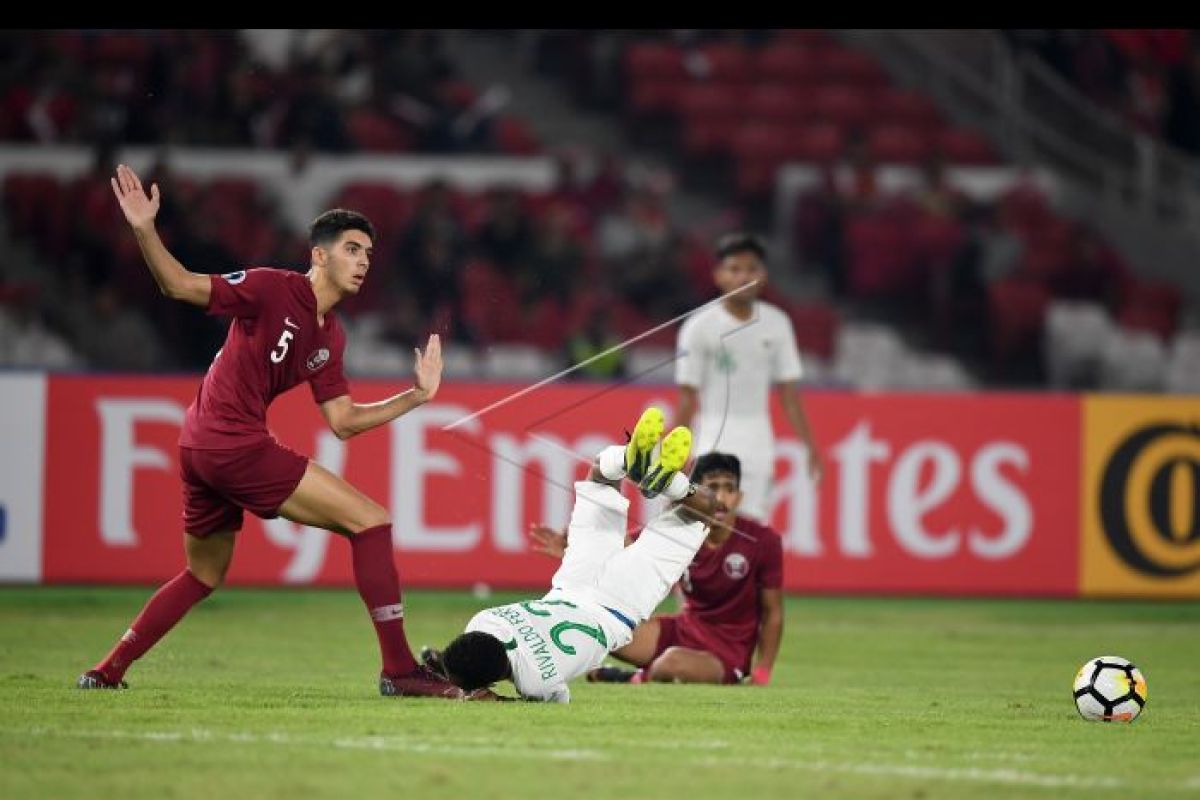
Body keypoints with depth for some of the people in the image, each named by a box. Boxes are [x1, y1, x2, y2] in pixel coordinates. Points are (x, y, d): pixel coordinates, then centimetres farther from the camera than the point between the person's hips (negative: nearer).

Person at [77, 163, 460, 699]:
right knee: (370, 519, -10)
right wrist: (144, 231, -27)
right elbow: (180, 286, -12)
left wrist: (416, 396, 9)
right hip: (236, 444, -10)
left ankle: (109, 670, 30)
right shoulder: (274, 289, -9)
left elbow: (343, 421, 15)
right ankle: (399, 669, -14)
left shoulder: (330, 338, 15)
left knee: (203, 576, 26)